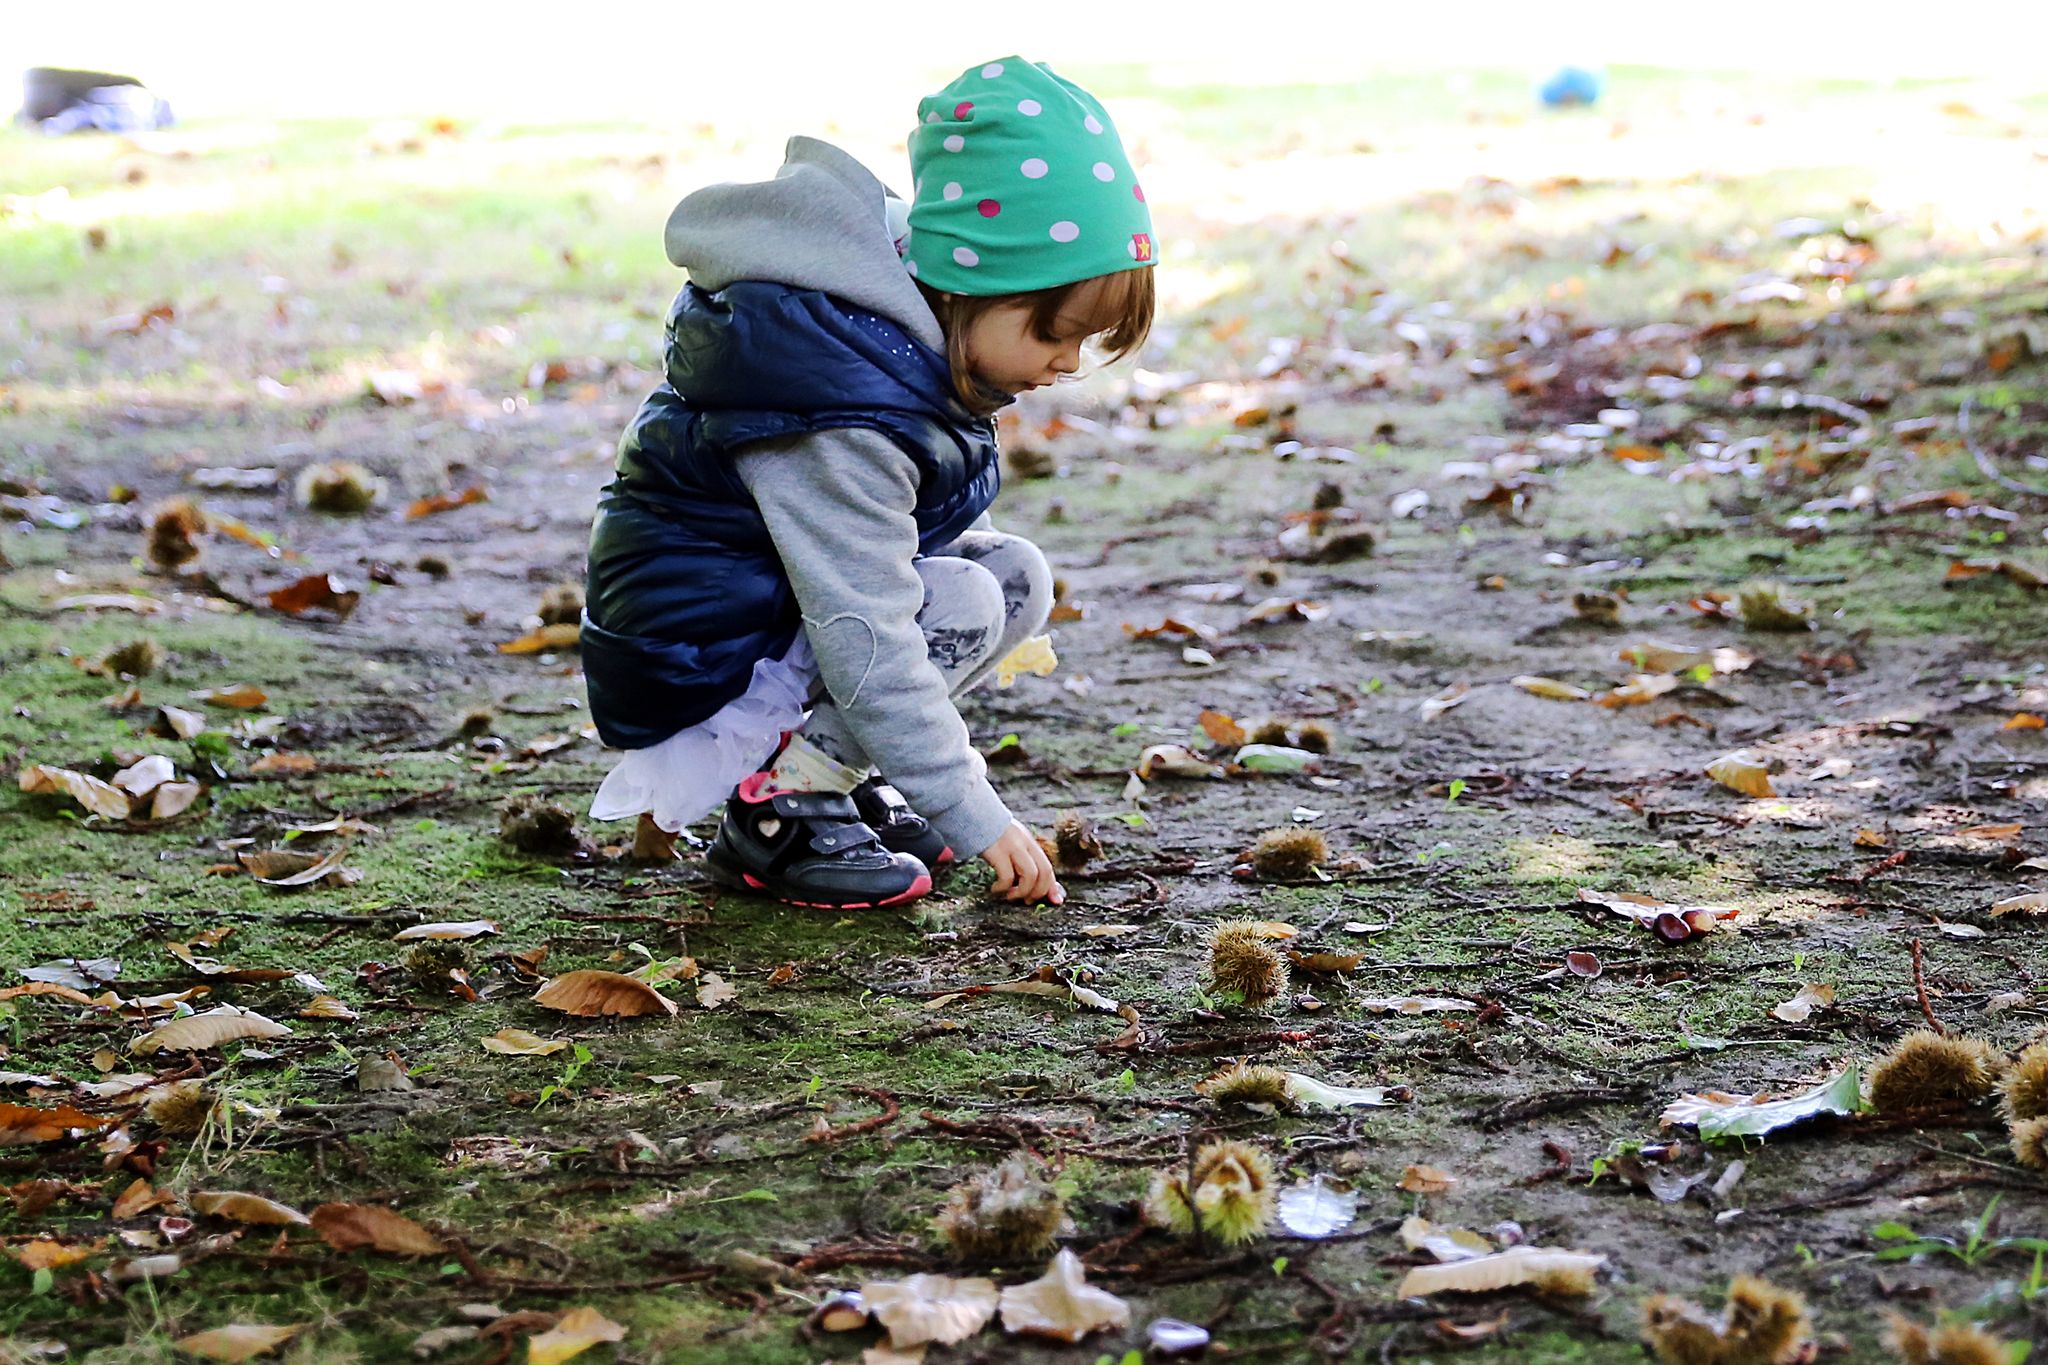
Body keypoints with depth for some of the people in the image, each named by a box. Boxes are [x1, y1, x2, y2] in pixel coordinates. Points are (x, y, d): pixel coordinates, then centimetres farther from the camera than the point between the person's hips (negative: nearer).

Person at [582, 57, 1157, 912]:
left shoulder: (904, 334, -2)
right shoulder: (837, 421, -32)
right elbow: (868, 648, -31)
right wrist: (977, 819, -28)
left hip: (791, 596, 10)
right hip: (694, 656, -10)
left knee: (1019, 577, -2)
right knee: (963, 605, -23)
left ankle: (836, 773, 6)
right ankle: (774, 816, -13)